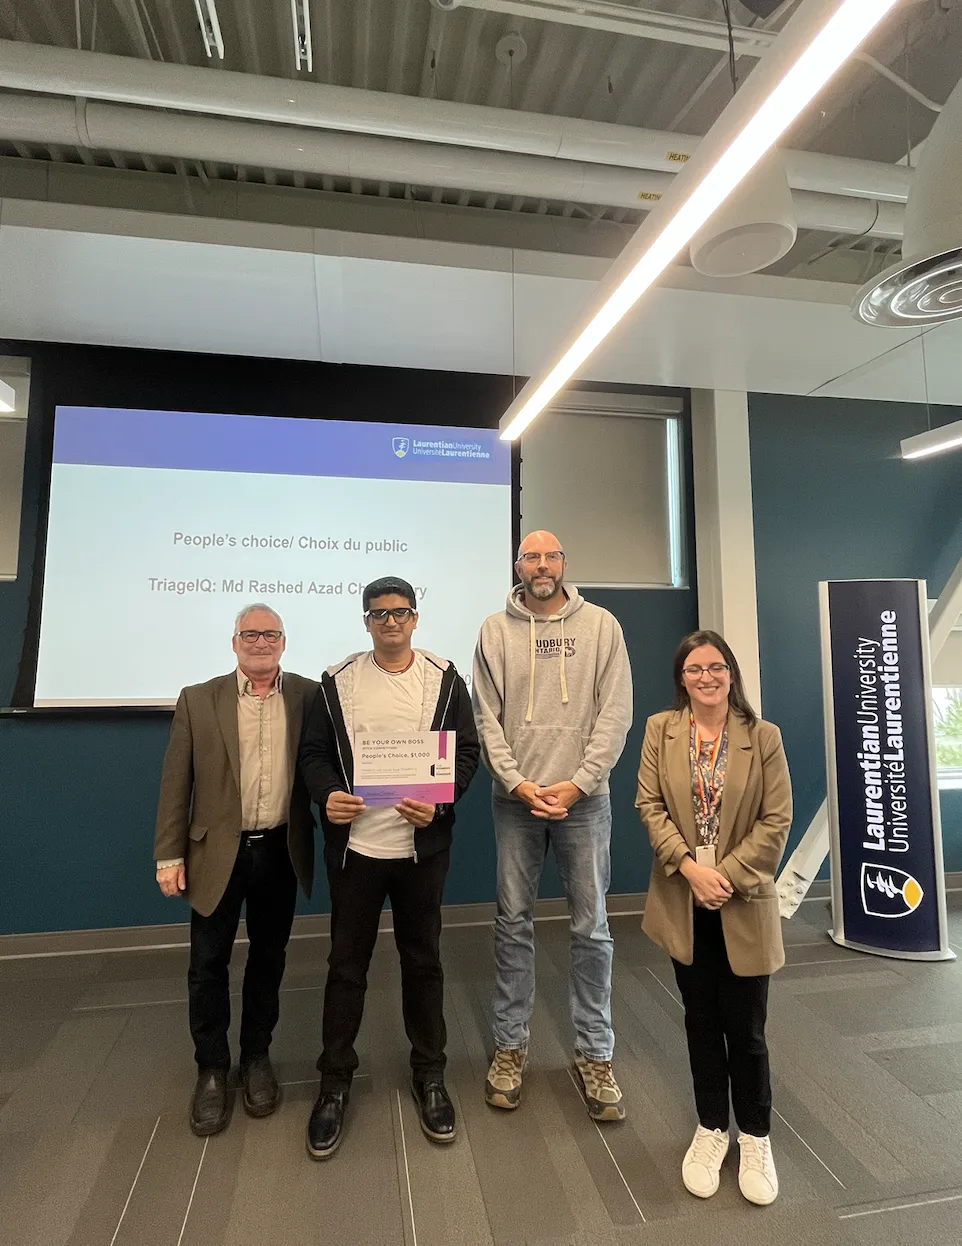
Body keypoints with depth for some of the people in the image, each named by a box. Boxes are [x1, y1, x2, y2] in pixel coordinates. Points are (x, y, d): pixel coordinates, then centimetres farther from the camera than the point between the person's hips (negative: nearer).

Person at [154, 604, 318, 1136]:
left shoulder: (308, 696, -3)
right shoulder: (198, 699, -2)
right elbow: (176, 783, -1)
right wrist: (169, 854, -3)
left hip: (281, 851, 1)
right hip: (217, 853, 0)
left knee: (268, 959, 16)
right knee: (208, 965, 11)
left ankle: (257, 1056, 37)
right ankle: (211, 1069, 33)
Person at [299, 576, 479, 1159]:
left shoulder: (445, 679, -2)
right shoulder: (338, 681, 1)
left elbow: (468, 752, -2)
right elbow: (314, 752, 4)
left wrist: (438, 802, -17)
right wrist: (327, 794, -16)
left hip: (423, 845, 0)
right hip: (354, 844, 0)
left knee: (423, 959, 16)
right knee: (347, 964, 13)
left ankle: (430, 1073, 36)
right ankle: (335, 1080, 34)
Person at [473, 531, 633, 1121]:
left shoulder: (601, 624, 0)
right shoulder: (496, 630, 2)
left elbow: (616, 712, -5)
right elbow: (487, 717, 0)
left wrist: (578, 784, -11)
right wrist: (517, 782, -10)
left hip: (584, 797, 0)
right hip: (516, 799, 1)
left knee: (591, 928, 9)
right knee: (514, 924, 12)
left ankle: (595, 1054, 26)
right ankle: (511, 1046, 30)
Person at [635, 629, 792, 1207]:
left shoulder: (763, 737, -6)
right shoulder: (661, 730, -2)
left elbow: (776, 821, -8)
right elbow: (650, 805, -5)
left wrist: (726, 875, -14)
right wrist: (690, 867, -15)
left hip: (743, 904, -1)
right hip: (684, 903, 2)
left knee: (745, 1028, 10)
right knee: (702, 1021, 18)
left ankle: (756, 1137, 35)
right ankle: (711, 1130, 38)